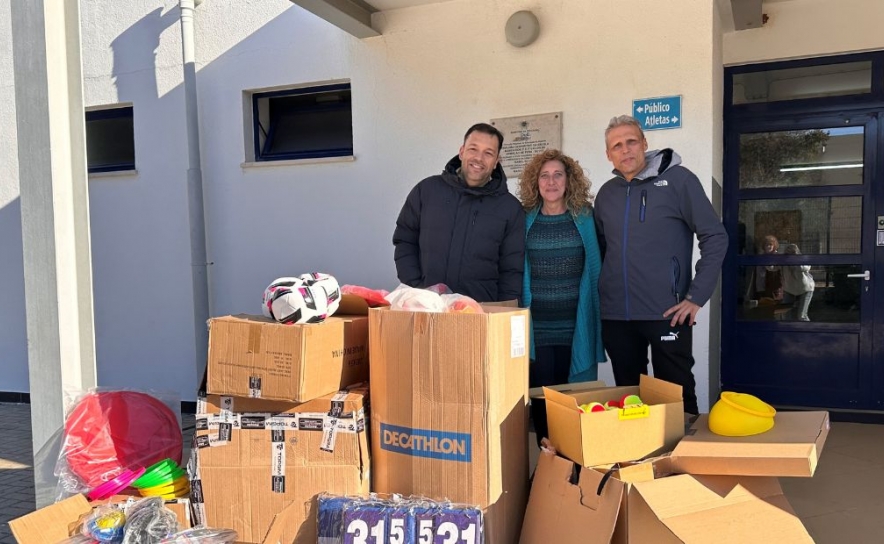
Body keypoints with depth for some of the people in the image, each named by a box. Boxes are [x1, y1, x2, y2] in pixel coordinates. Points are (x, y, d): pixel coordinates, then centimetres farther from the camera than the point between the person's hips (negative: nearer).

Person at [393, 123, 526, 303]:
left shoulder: (510, 208, 4)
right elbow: (404, 241, 12)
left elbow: (512, 271, 6)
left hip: (482, 309, 0)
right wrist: (414, 288, 1)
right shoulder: (427, 190, 6)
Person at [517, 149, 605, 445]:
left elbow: (596, 267, 6)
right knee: (541, 396, 4)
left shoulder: (585, 217, 3)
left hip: (575, 325, 0)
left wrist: (598, 314, 1)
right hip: (537, 327, 1)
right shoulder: (525, 219, 5)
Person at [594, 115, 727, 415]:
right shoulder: (606, 193, 10)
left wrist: (696, 296, -10)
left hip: (666, 314, -4)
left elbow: (715, 237, -6)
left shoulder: (677, 179, -4)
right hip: (615, 317, 5)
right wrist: (604, 294, 11)